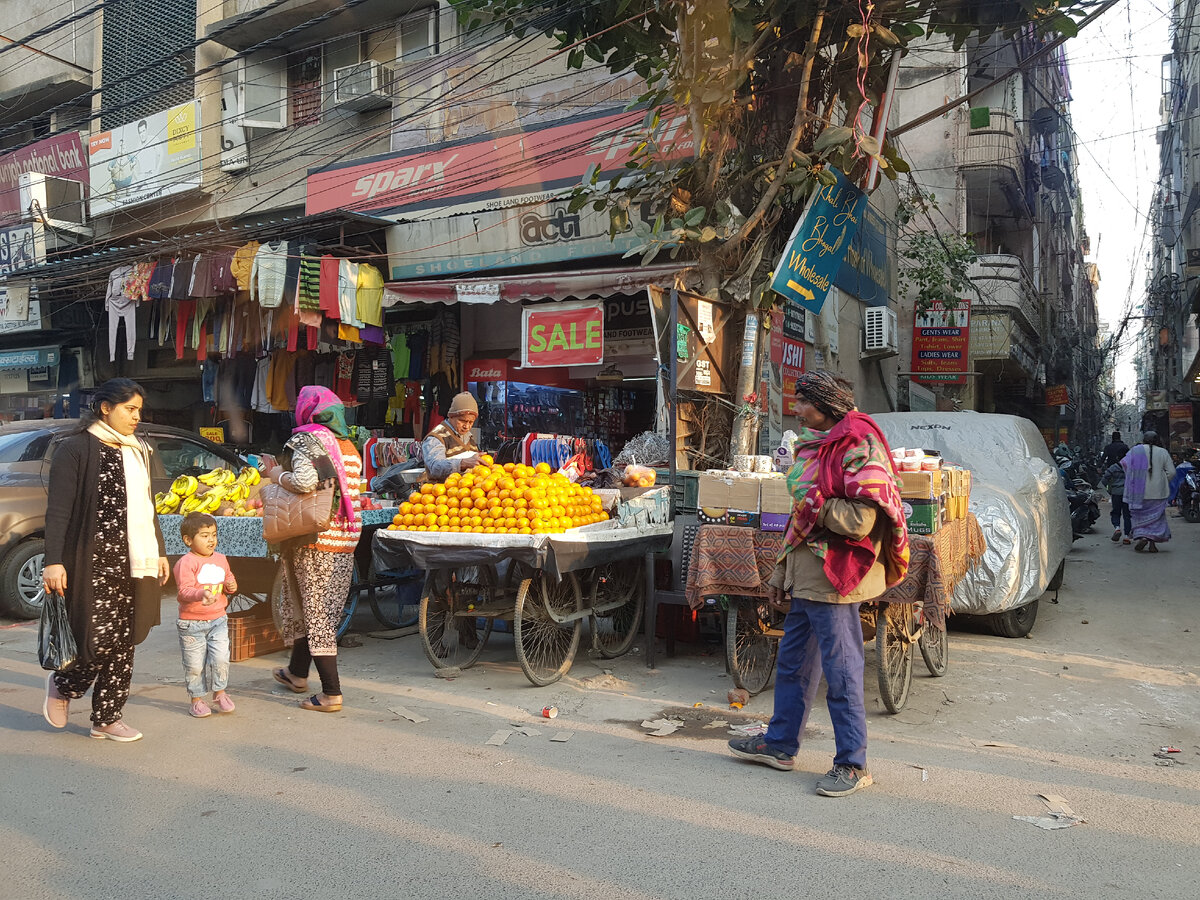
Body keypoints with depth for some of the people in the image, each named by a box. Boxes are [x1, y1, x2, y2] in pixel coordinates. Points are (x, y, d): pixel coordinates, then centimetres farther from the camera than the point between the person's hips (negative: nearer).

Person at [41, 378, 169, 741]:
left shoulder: (138, 452, 16)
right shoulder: (76, 448, -4)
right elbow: (58, 510, -9)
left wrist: (159, 552, 19)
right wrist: (54, 561, -16)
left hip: (134, 562, 6)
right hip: (94, 563, -6)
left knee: (123, 644, 7)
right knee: (99, 641, -7)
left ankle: (107, 719, 18)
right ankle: (62, 686, 24)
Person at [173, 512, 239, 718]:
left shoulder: (220, 559, 8)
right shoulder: (186, 563, -13)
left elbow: (228, 579, 24)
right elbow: (184, 591, -22)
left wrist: (231, 585, 2)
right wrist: (201, 595, -40)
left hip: (218, 619, 4)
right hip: (191, 623, -4)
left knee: (220, 657, -4)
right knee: (194, 664, 4)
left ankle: (220, 693, 17)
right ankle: (197, 699, 21)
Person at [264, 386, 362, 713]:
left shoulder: (306, 440, -8)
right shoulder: (349, 446, 12)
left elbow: (304, 481, -24)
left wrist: (277, 475, -5)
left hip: (314, 541, -7)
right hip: (346, 541, 7)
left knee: (316, 613, 0)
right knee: (324, 610, 18)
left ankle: (331, 693, 0)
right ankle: (297, 673, 36)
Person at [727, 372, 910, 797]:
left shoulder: (859, 447, -15)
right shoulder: (814, 446, 16)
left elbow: (861, 520, -24)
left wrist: (815, 505, -14)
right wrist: (782, 572, 22)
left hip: (834, 576, -10)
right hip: (805, 574, 10)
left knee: (841, 671, 0)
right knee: (793, 661, 18)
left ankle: (853, 764, 13)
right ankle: (779, 744, 32)